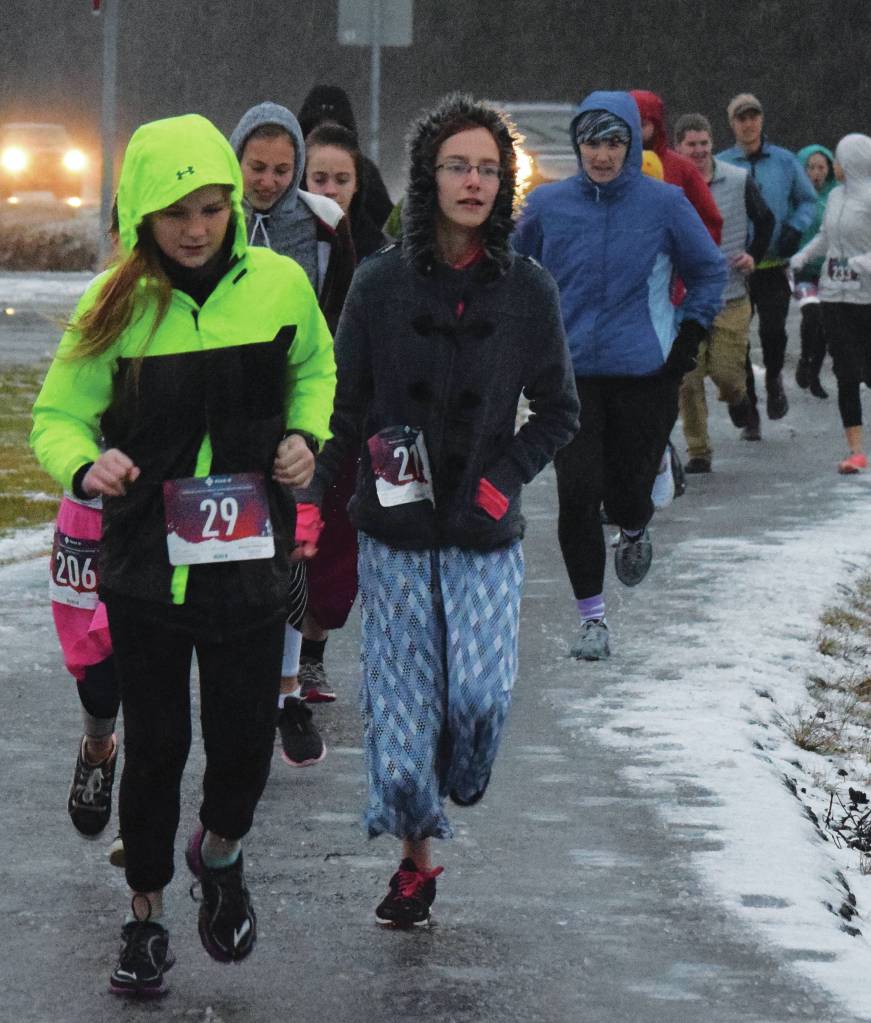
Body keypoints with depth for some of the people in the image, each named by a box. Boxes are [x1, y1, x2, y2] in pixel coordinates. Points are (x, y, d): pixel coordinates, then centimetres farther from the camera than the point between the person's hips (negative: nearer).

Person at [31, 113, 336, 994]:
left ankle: (220, 853, 36)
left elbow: (314, 369, 15)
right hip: (145, 560, -1)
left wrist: (305, 435, -3)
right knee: (154, 745, 7)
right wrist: (86, 465, -24)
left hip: (249, 558, 1)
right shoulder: (117, 303, -10)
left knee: (244, 738, 1)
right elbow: (57, 416, -3)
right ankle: (145, 917, 27)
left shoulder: (279, 285, -5)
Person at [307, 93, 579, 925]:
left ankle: (455, 785, 19)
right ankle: (416, 859, 18)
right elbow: (343, 409, 3)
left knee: (479, 692, -14)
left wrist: (506, 477, -7)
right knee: (399, 696, 0)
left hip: (484, 533, 0)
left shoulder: (527, 289, 0)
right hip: (395, 529, 0)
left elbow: (557, 411, 8)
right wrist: (311, 497, -8)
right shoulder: (379, 284, -1)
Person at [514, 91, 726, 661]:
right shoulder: (549, 205, 1)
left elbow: (710, 271, 10)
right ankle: (593, 619, 2)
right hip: (570, 374, 1)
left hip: (645, 373, -1)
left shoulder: (664, 203, -3)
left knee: (627, 494, 3)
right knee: (578, 496, -9)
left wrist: (690, 336, 1)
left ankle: (634, 532, 42)